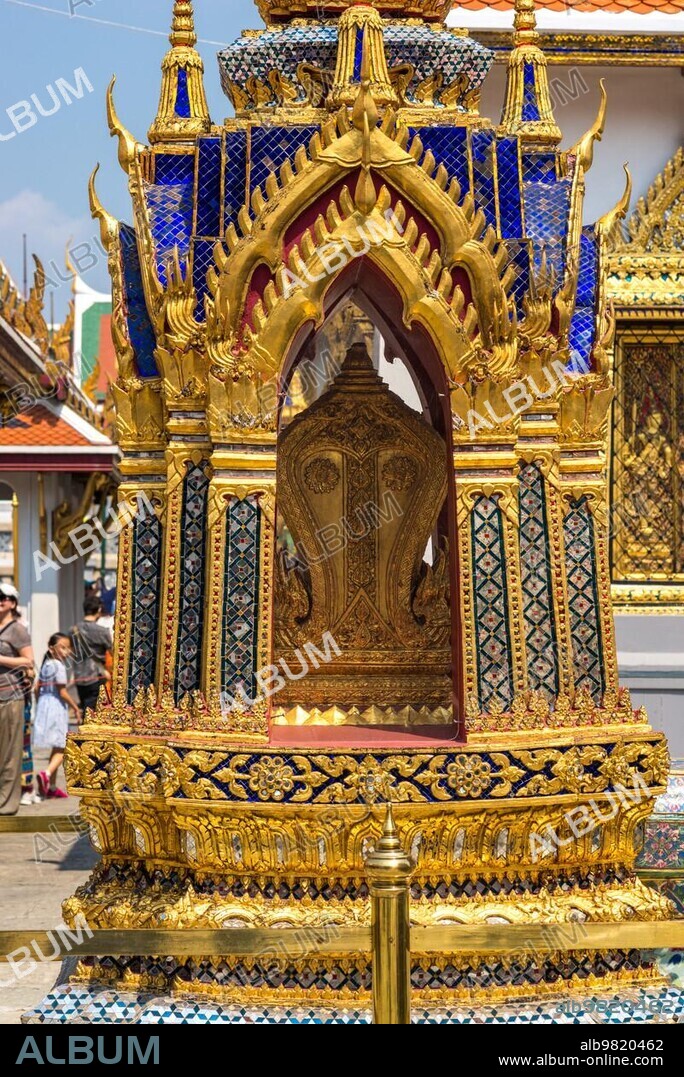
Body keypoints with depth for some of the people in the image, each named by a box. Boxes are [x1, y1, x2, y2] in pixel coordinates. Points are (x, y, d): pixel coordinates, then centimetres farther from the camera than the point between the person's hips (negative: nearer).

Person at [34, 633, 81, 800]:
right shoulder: (59, 666, -15)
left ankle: (52, 786, 20)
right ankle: (46, 774, -27)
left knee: (55, 748, 16)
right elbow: (62, 692, -16)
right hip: (57, 708, -8)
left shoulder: (46, 664, 10)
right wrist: (75, 708, -7)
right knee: (60, 749, -3)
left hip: (44, 706, 8)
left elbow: (37, 688, 14)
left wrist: (40, 705, 26)